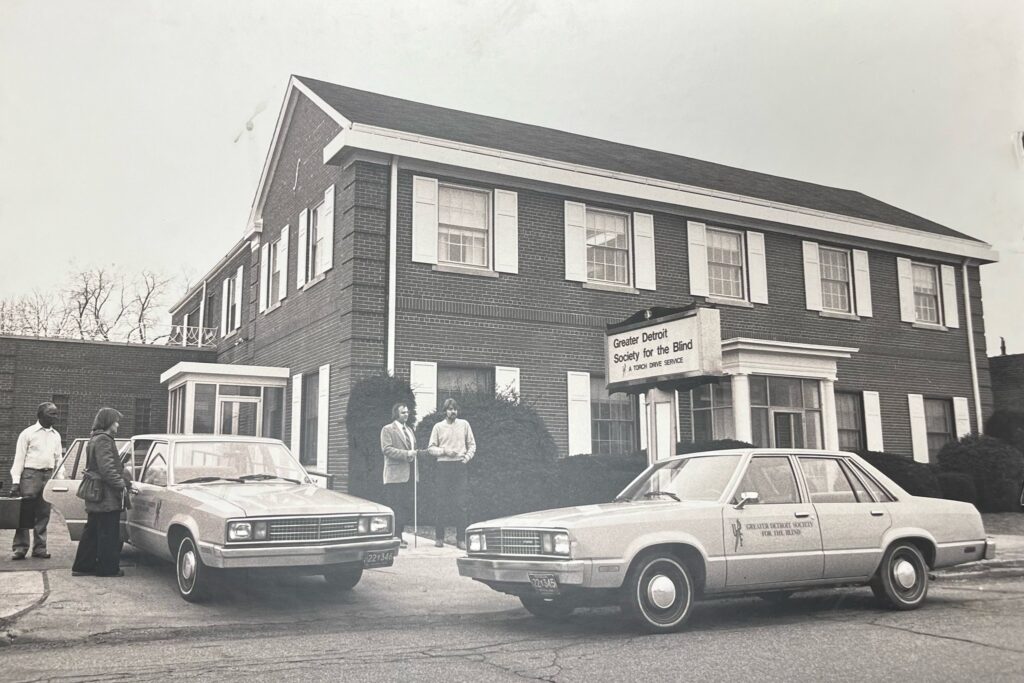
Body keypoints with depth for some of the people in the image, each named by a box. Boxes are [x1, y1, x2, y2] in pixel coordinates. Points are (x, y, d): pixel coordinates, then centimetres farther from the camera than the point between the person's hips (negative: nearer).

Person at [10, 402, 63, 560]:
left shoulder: (56, 435, 14)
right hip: (30, 474, -4)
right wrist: (15, 481, -8)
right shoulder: (28, 433, -1)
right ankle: (20, 548, 0)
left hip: (48, 476, 5)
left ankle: (39, 548, 11)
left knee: (43, 514, 6)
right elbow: (19, 458, -2)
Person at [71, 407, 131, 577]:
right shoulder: (104, 440, -15)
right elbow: (107, 469, -23)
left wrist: (127, 482, 20)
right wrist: (123, 485, -18)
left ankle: (82, 566, 21)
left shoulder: (94, 439, 18)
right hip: (107, 499, -10)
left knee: (92, 533, 16)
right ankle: (108, 568, 6)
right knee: (108, 535, -1)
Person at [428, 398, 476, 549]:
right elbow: (431, 448, 5)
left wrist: (467, 457, -4)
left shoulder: (464, 425, 9)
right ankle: (439, 537, 11)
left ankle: (461, 538, 0)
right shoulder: (438, 427, 6)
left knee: (461, 503, -4)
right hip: (443, 467, 0)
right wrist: (444, 451, -10)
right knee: (440, 503, 1)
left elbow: (472, 445, 12)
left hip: (460, 467, 0)